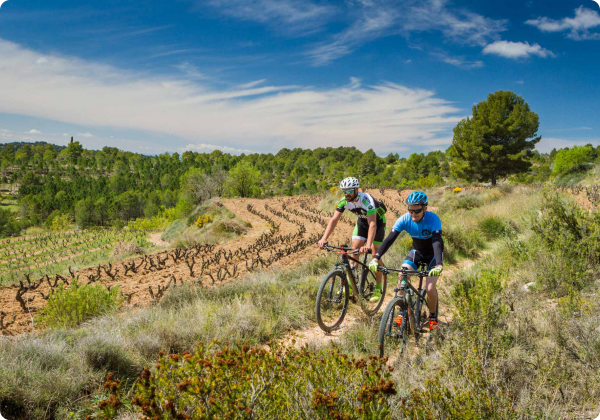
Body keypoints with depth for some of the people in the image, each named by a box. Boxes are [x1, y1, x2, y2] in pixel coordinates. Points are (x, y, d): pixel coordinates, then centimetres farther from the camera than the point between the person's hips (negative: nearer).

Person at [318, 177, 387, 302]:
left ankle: (378, 289, -1)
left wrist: (368, 245, -55)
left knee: (375, 252, -11)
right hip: (362, 220, 5)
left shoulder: (366, 200, -37)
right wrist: (324, 238, -34)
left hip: (377, 220, -5)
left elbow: (372, 224, -43)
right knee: (355, 248, -9)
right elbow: (334, 219, -22)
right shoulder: (344, 201, -21)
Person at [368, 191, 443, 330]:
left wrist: (439, 265, -57)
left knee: (430, 288, -18)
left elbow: (437, 242, -41)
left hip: (433, 254, -3)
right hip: (417, 251, 3)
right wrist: (376, 258, -43)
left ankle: (433, 317, 10)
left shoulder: (433, 219, -30)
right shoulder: (404, 219, -22)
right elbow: (389, 239, -30)